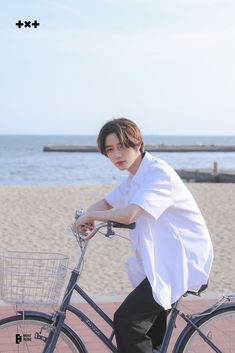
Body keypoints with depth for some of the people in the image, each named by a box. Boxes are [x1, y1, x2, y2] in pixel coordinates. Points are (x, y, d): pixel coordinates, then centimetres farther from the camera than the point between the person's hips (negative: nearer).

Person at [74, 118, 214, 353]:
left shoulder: (158, 173, -19)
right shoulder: (134, 178, 12)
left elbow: (128, 215, -31)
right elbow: (107, 203, 20)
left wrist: (90, 214, -16)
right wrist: (88, 218, -2)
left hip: (183, 263, -10)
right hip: (161, 262, 10)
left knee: (127, 319, -17)